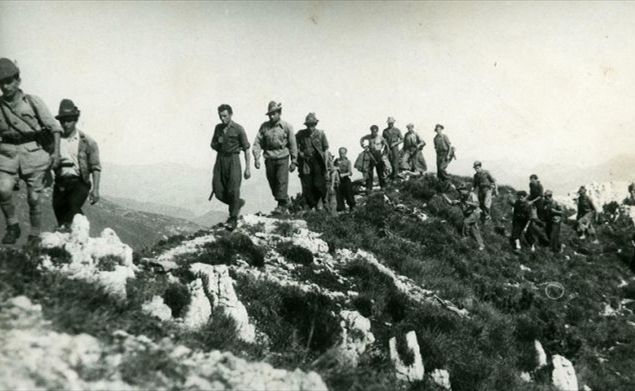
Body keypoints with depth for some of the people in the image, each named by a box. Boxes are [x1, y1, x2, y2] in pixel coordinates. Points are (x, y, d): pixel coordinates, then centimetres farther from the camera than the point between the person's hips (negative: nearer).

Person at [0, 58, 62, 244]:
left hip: (34, 153, -1)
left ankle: (35, 236, 16)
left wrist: (56, 152, -4)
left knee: (34, 197, 0)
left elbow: (54, 127, 4)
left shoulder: (33, 102, 2)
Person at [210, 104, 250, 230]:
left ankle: (233, 219, 2)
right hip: (220, 160, 5)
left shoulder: (238, 129, -5)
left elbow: (246, 149, -3)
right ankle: (238, 203, 27)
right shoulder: (218, 128, 11)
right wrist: (218, 144, -3)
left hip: (233, 160, -5)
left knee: (233, 191, -10)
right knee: (218, 191, 1)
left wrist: (247, 168, -6)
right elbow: (213, 145, 22)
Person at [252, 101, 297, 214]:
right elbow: (257, 142, 2)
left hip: (282, 158, -3)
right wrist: (256, 158, -10)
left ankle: (282, 205, -1)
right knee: (272, 182, 6)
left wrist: (294, 161, 0)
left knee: (282, 181, -9)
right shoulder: (264, 126, 6)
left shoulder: (287, 126, 0)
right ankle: (285, 202, 21)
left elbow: (293, 145, 2)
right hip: (269, 159, 3)